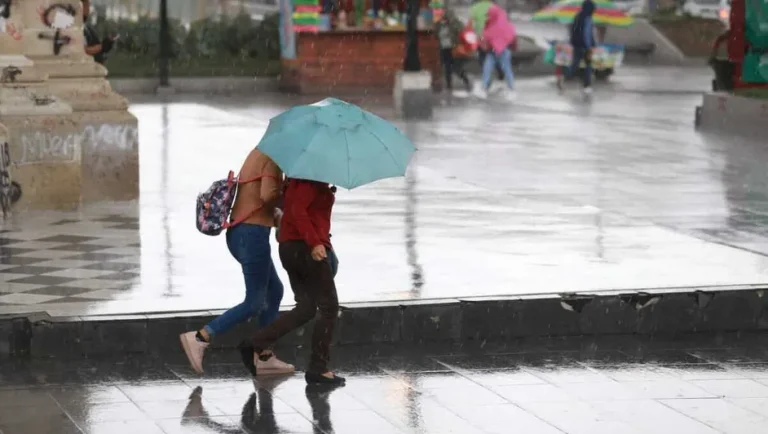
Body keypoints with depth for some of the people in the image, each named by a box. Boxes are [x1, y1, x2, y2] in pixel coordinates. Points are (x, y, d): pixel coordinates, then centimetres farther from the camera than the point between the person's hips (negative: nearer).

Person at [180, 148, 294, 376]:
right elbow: (267, 195, -27)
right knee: (254, 303, -3)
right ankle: (200, 338, -11)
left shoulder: (257, 154, 16)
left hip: (237, 232, 10)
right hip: (253, 234, -10)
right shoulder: (272, 159, -13)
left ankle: (264, 357, 20)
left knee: (274, 290, 19)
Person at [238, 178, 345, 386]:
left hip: (289, 247, 9)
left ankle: (255, 345, -1)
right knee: (329, 307, 1)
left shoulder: (302, 179, 16)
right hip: (307, 248, -9)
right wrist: (315, 242, -31)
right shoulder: (313, 179, -12)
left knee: (305, 308, 11)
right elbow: (298, 210, -24)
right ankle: (318, 369, 3)